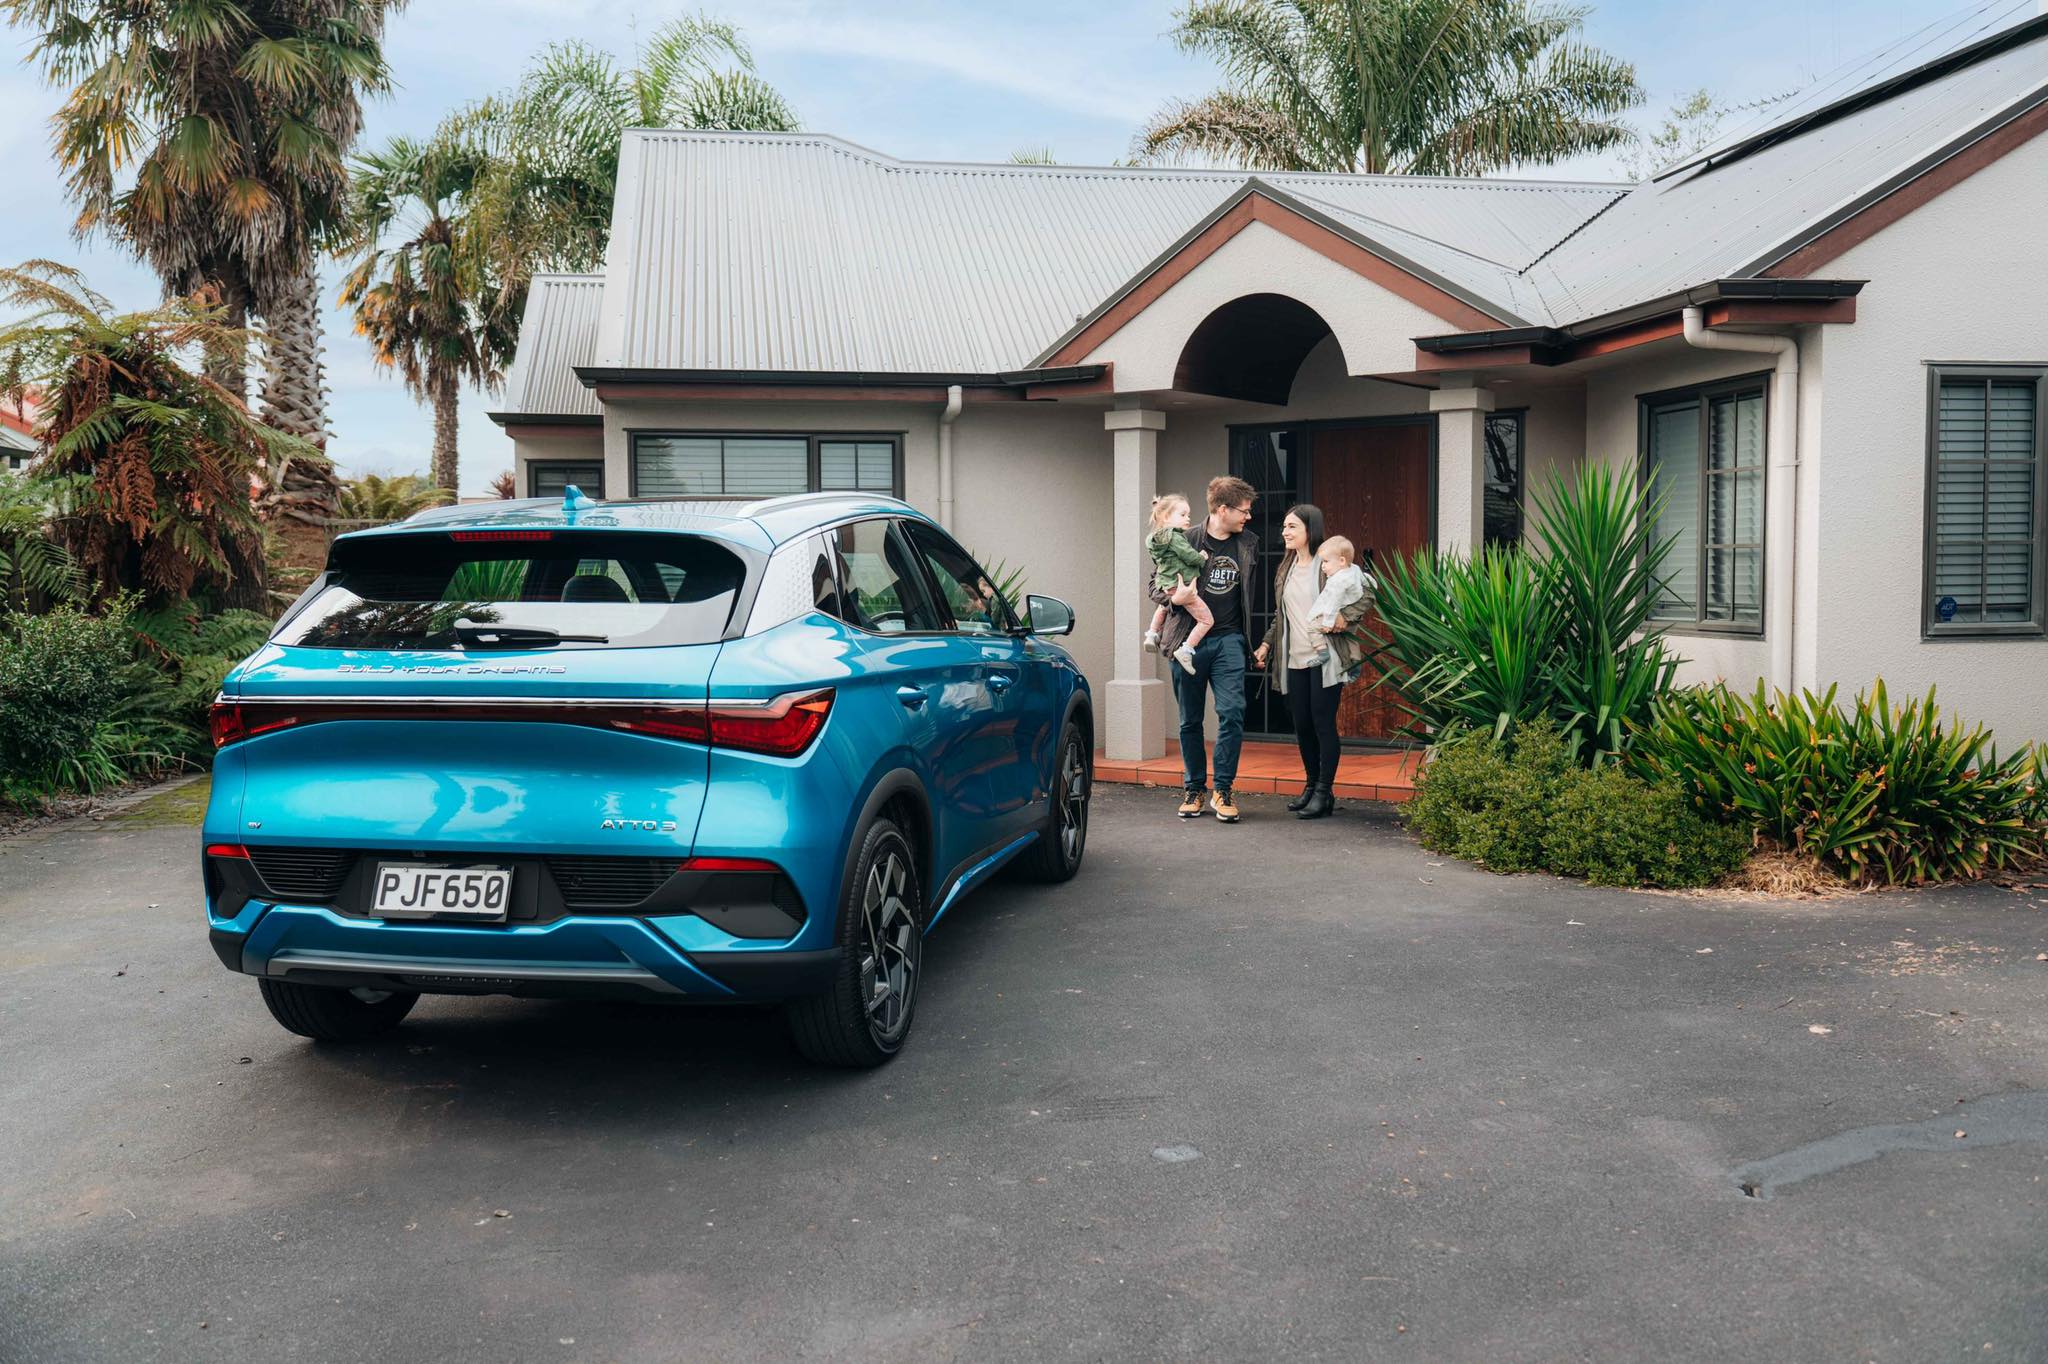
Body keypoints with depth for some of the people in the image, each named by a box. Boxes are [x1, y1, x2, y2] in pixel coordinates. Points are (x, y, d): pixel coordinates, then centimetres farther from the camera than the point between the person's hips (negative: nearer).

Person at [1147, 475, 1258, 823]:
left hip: (1229, 641, 2)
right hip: (1189, 640, -2)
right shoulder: (1185, 541, -4)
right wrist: (1175, 596, -19)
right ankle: (1193, 789, 18)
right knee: (1190, 720, 6)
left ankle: (1223, 790, 0)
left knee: (1232, 713, -10)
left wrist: (1251, 642, 14)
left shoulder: (1248, 543, 8)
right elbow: (1156, 587, 2)